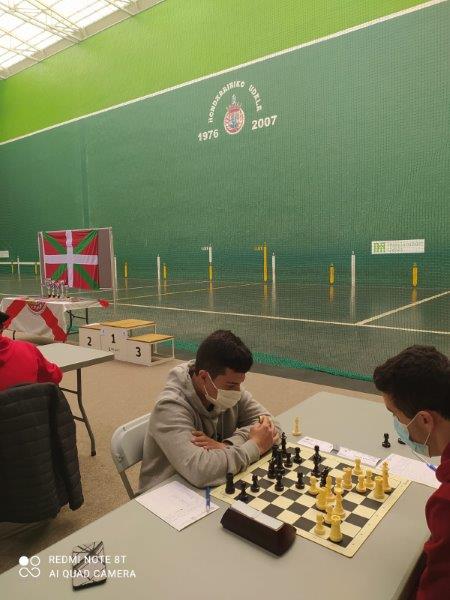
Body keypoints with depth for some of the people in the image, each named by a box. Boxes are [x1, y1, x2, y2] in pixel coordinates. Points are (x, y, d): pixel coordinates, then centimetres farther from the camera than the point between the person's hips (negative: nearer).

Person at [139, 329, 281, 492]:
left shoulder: (229, 388, -9)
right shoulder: (171, 407, -26)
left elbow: (269, 423, -8)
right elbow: (199, 470, -37)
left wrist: (226, 446, -23)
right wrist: (255, 446, -24)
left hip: (215, 486, 5)